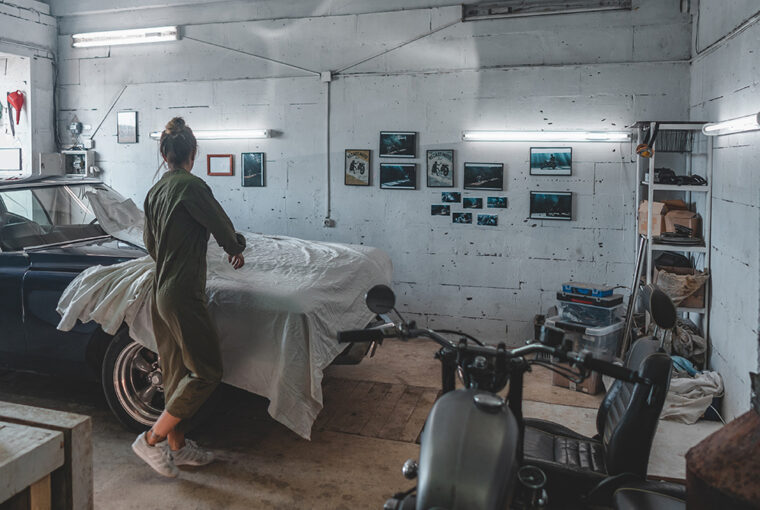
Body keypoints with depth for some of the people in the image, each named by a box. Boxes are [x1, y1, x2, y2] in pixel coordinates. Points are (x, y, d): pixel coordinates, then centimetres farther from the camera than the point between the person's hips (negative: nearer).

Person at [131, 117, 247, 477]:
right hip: (184, 294, -9)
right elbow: (222, 227, -8)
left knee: (176, 373, 16)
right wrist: (236, 250, 13)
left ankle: (177, 446, 25)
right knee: (206, 372, 0)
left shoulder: (154, 191, 11)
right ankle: (152, 439, 4)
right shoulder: (190, 185, -14)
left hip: (160, 292, 9)